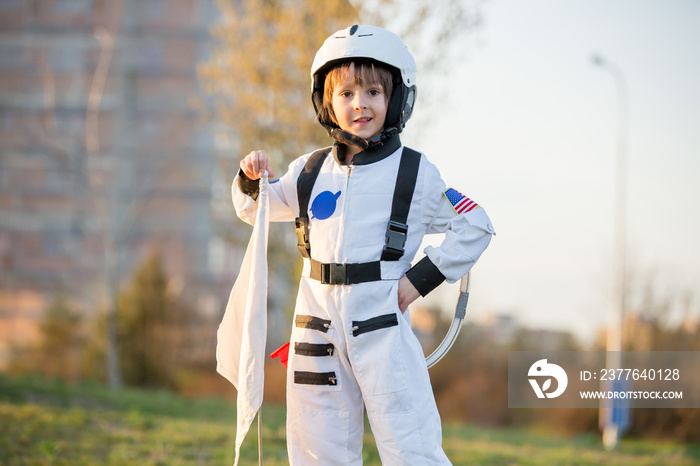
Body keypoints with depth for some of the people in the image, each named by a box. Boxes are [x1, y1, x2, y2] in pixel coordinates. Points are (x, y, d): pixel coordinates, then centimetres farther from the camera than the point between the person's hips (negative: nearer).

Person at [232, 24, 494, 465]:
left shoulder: (415, 173, 0)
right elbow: (255, 208, 25)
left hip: (381, 325, -4)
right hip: (319, 325, 4)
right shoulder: (311, 172, 10)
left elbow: (476, 227, 6)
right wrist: (251, 180, 2)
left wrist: (421, 279, -3)